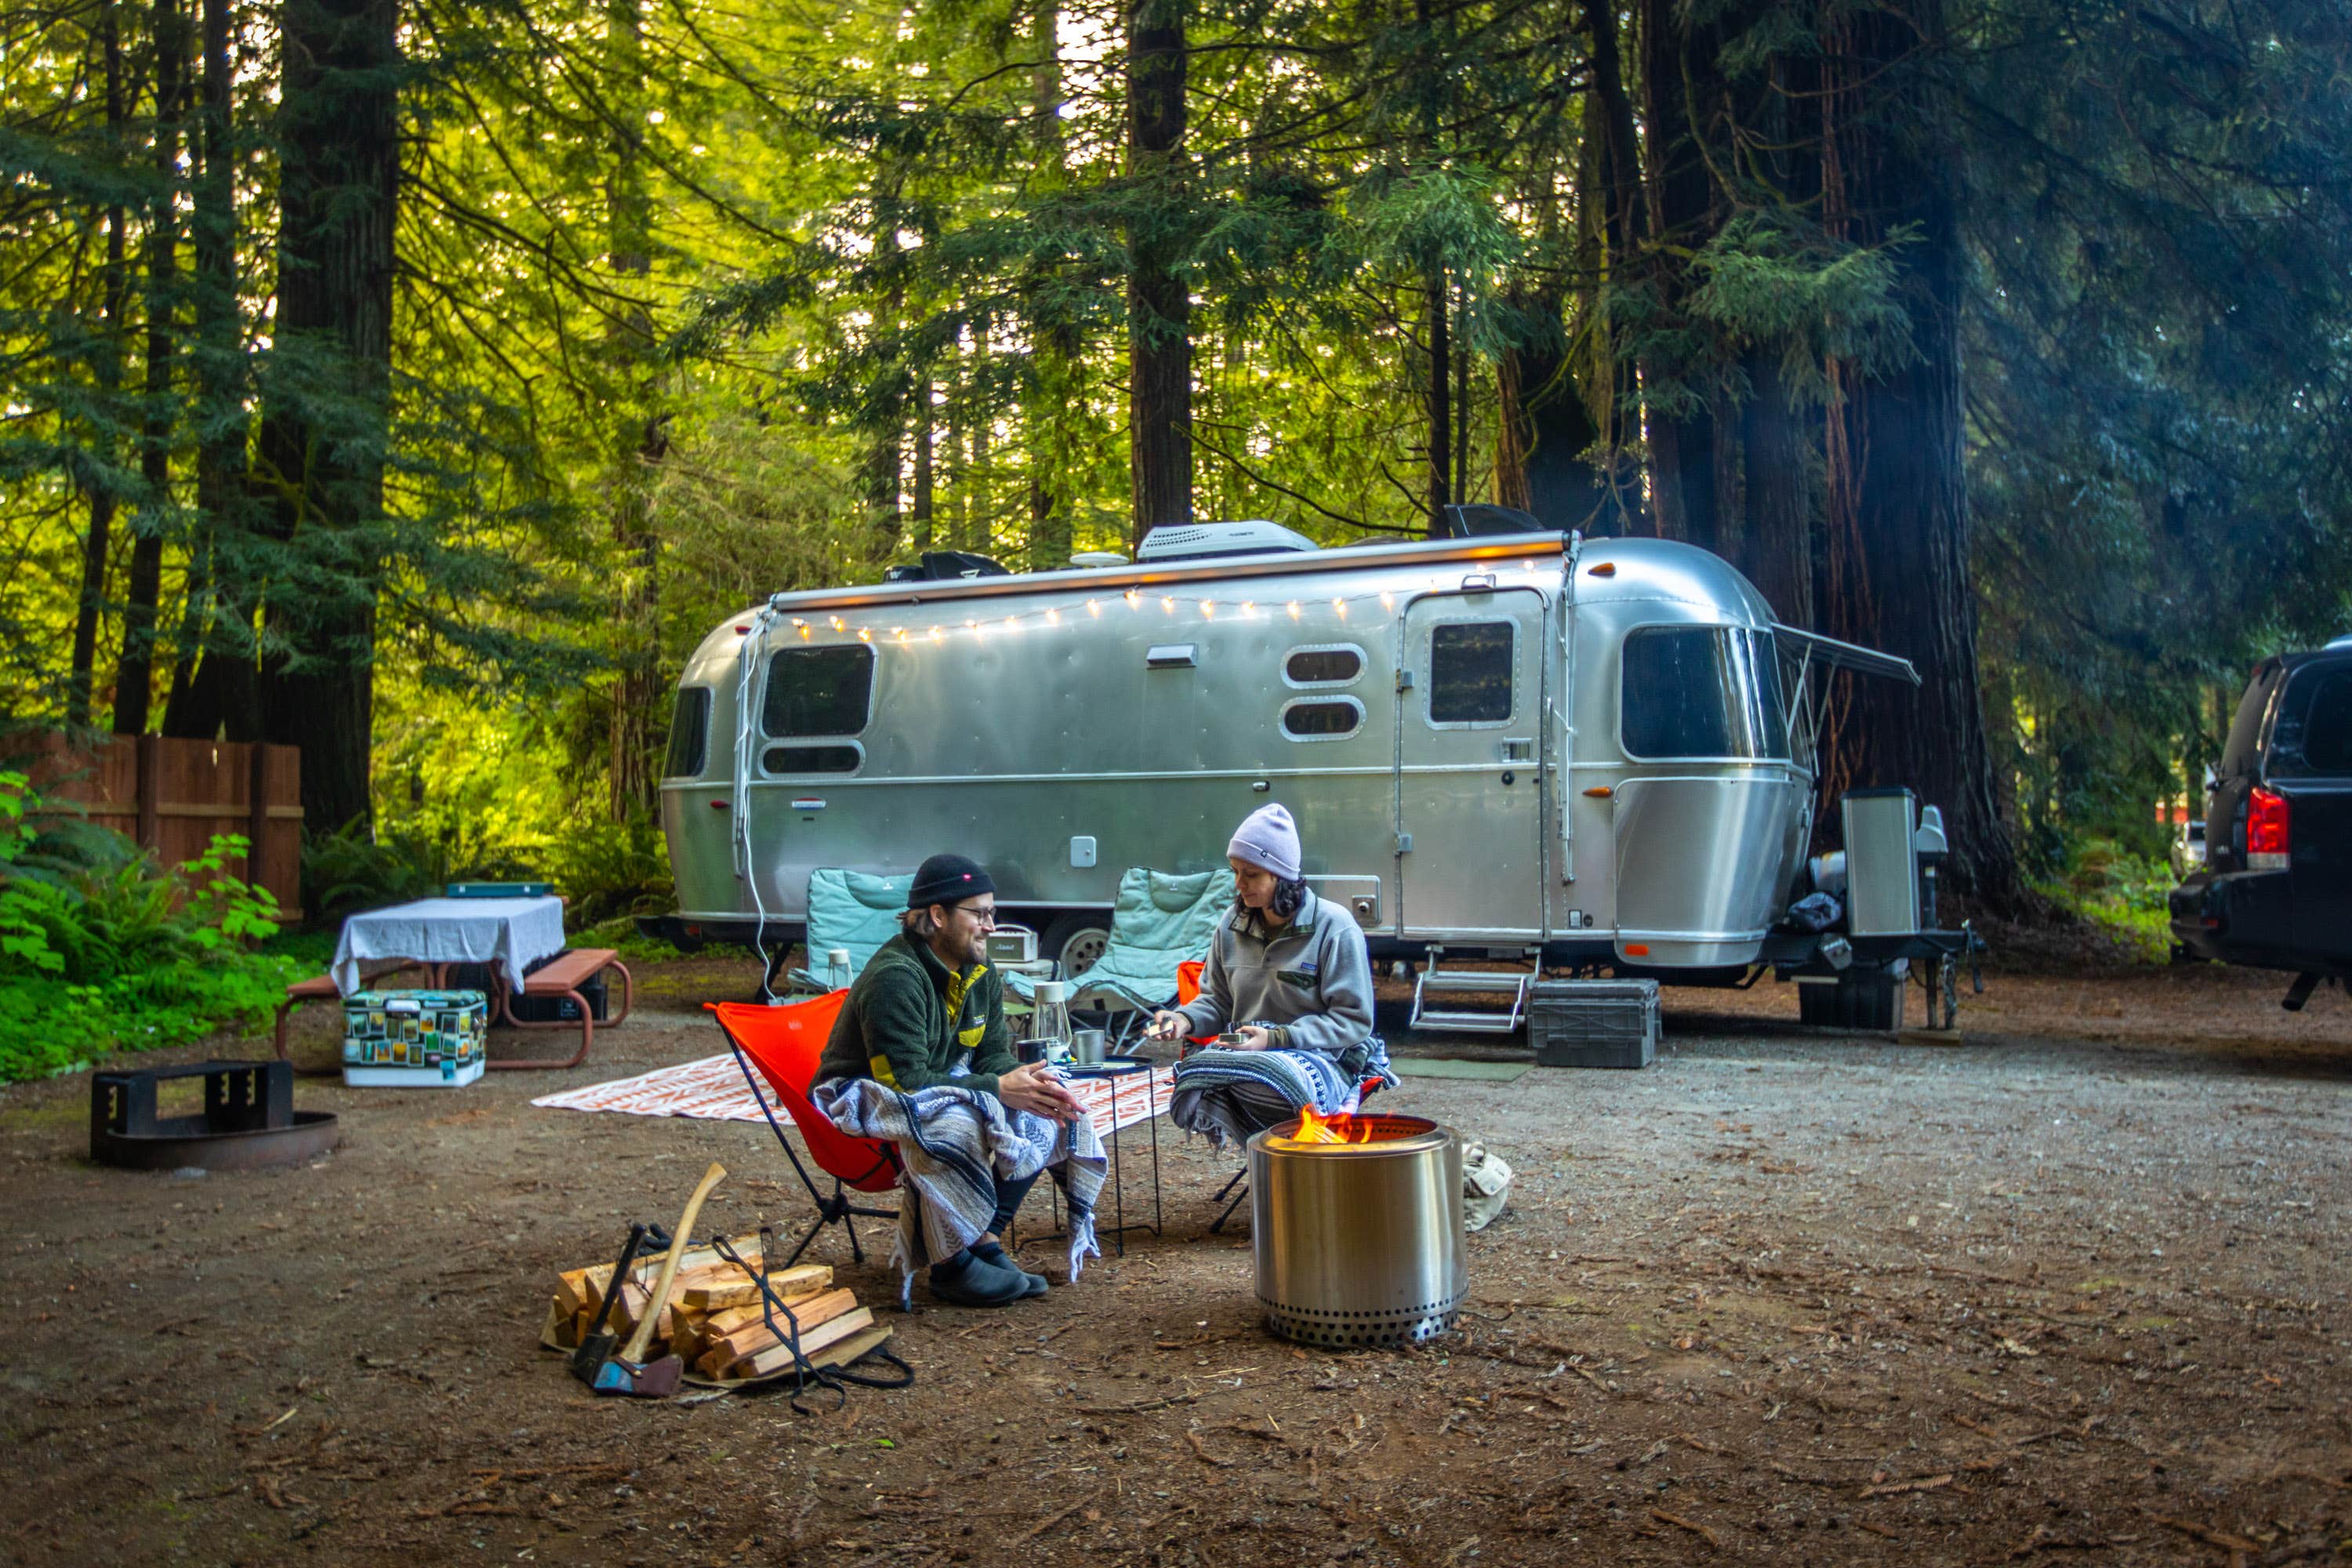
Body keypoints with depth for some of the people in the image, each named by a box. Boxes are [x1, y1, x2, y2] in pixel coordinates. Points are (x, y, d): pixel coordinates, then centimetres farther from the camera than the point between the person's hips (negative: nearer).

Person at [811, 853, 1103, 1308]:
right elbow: (904, 1080, -29)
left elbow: (994, 1054, 4)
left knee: (1045, 1111, -7)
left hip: (947, 1087, 9)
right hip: (866, 1098, -9)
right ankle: (952, 1266, -22)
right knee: (954, 1123, -39)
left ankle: (984, 1237, -7)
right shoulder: (894, 977, -25)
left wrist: (1033, 1086, -19)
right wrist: (998, 1088, -32)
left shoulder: (980, 972, 3)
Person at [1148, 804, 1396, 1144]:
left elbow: (1353, 1020, -9)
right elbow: (1217, 1000, 18)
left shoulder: (1334, 928, -8)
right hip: (1248, 1053, 6)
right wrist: (1184, 1019, -6)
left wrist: (1275, 1038, -19)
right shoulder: (1233, 925, 10)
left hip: (1322, 1060, -6)